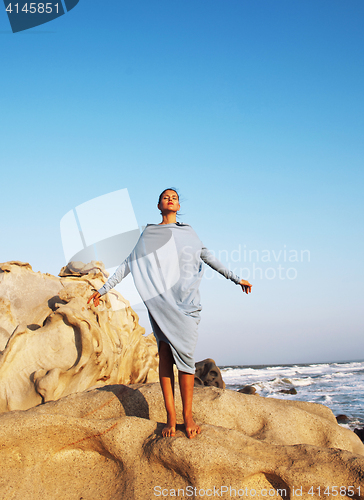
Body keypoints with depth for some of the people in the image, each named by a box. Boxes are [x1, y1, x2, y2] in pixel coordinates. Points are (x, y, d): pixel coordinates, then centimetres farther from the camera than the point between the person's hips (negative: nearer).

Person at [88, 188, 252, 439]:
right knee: (165, 355, -7)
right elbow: (129, 264, 17)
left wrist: (236, 278, 21)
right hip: (160, 301, 0)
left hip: (186, 301, 0)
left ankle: (188, 416, -1)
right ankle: (170, 417, -4)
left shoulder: (188, 232, 18)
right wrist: (104, 289, 15)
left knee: (184, 355, -8)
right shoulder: (149, 234, 16)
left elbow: (209, 257, 22)